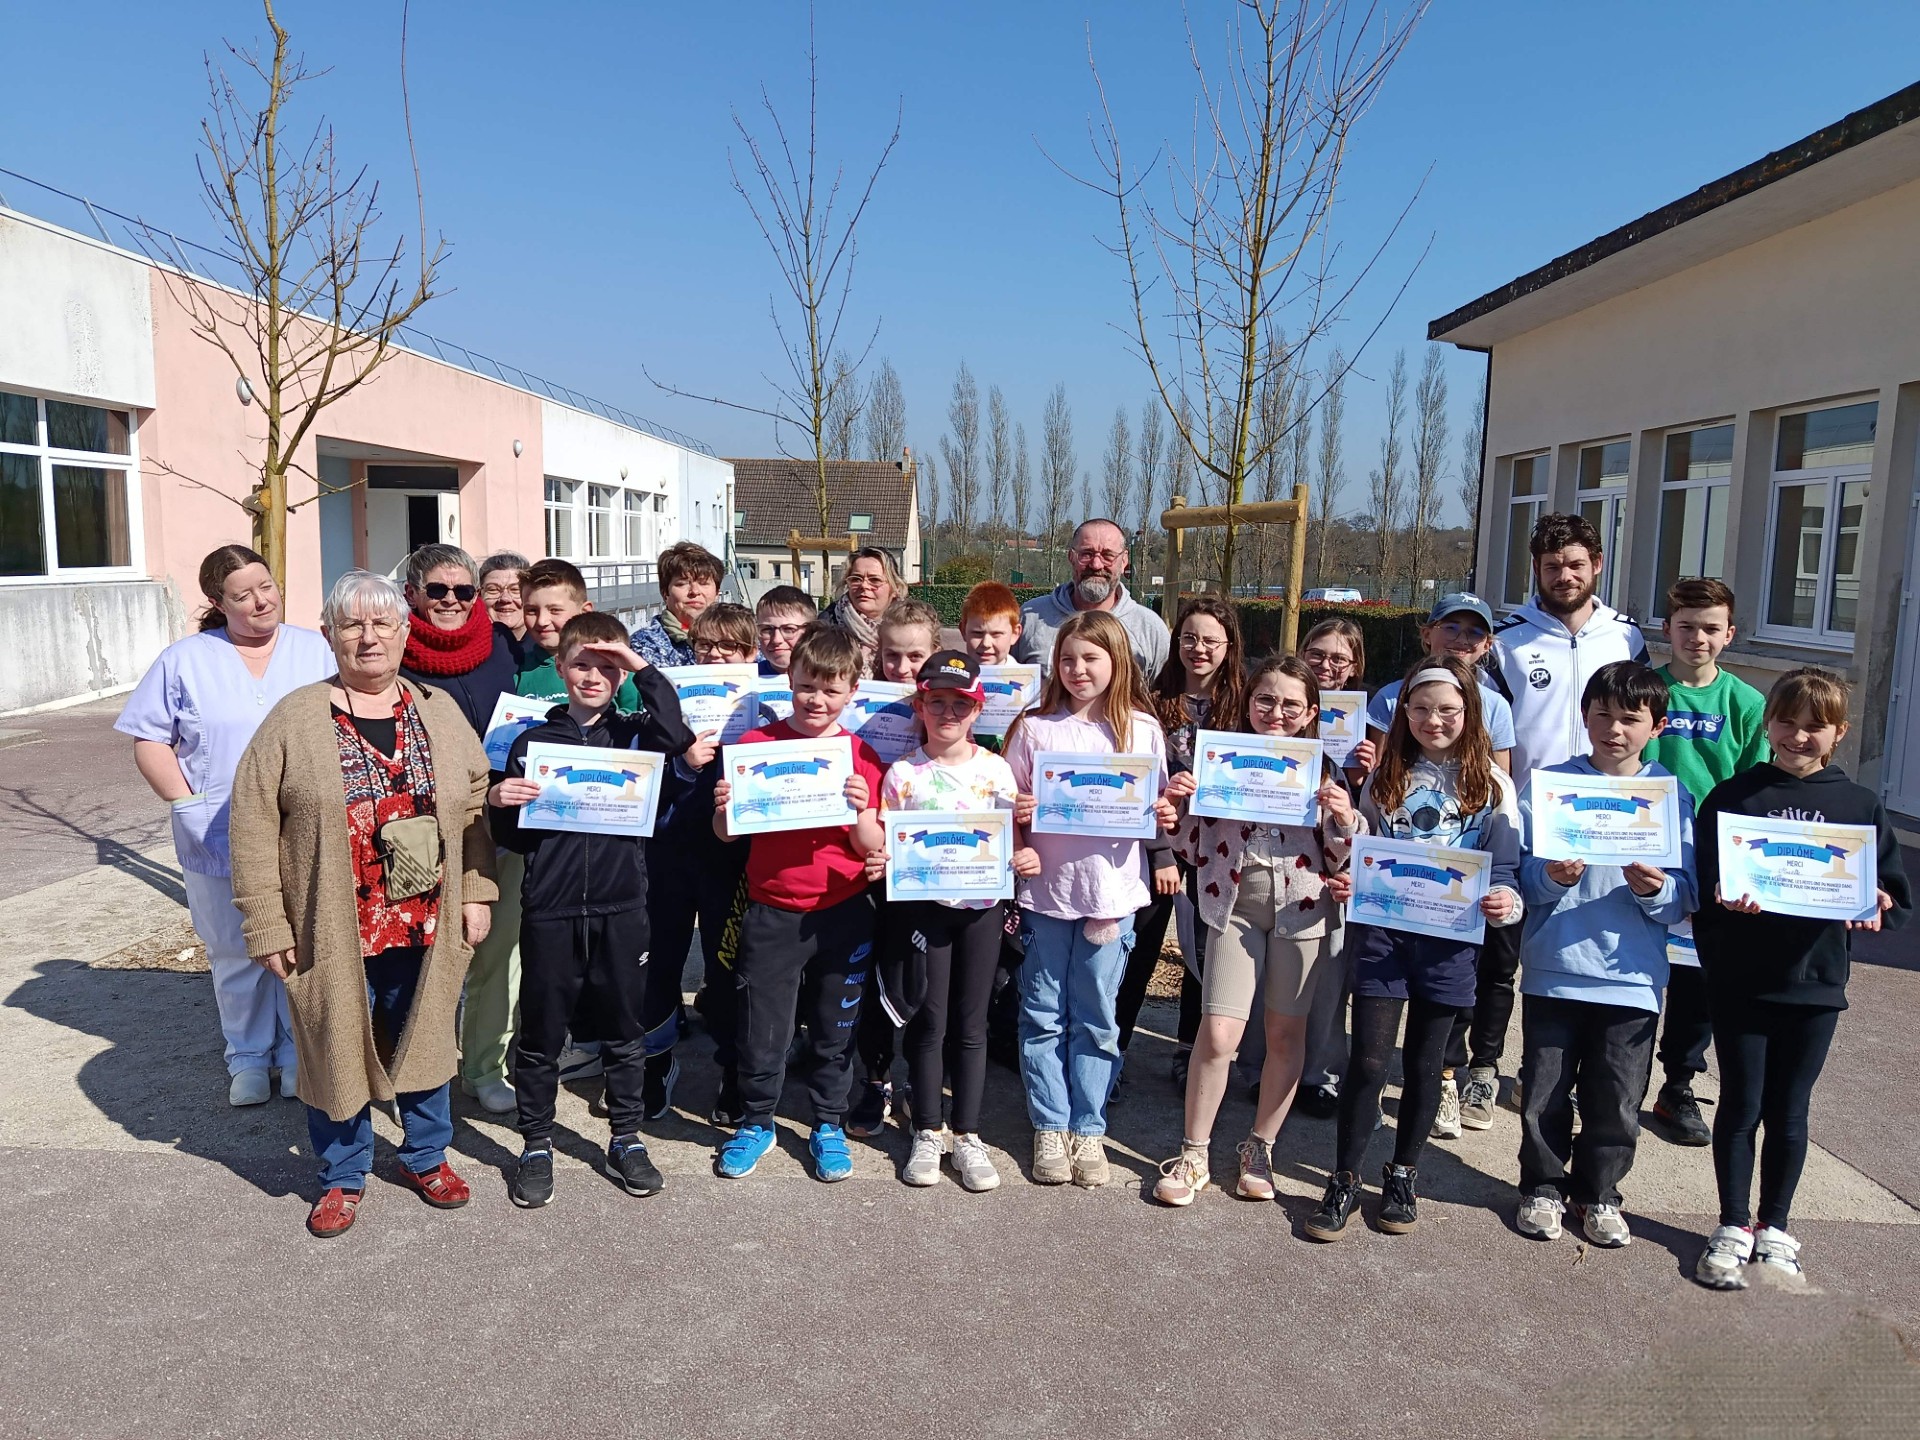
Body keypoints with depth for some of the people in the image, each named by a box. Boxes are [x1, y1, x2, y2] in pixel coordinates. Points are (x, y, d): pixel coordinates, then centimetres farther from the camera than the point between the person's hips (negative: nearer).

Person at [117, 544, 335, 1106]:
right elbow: (150, 742, 4)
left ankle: (299, 1053, 25)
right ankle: (248, 1058, 28)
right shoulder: (185, 660, 3)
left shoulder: (314, 650, 4)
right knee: (236, 956, 11)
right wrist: (188, 803, -8)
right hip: (220, 843, 0)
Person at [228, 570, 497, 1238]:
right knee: (336, 1051, 11)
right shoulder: (294, 720, -6)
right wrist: (267, 926, -8)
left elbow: (477, 807, 7)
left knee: (424, 1042, 16)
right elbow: (254, 826, -5)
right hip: (333, 933, -2)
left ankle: (426, 1157, 37)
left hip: (428, 928, 2)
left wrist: (477, 894, 1)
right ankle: (342, 1177, 32)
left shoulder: (440, 712, 4)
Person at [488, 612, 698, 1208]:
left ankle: (626, 1139, 29)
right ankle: (536, 1146, 27)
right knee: (541, 1036, 10)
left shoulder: (636, 733, 5)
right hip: (549, 910, 0)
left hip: (621, 906, 0)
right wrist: (498, 801, -14)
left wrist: (642, 666, -14)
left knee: (624, 1031, 12)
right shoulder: (532, 741, 4)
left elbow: (676, 736, -20)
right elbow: (514, 837, 7)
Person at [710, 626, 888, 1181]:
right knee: (760, 1028, 8)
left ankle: (828, 1125, 32)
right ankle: (756, 1122, 31)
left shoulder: (862, 756, 0)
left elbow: (873, 848, -2)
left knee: (834, 1030, 13)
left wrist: (859, 810, -20)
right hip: (771, 912, 0)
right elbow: (726, 834, 1)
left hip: (842, 914, 1)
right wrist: (724, 808, -20)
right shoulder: (755, 744, -2)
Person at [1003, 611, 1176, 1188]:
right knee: (1043, 1015, 7)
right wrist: (1018, 813, -13)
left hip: (1112, 889, 0)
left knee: (1096, 1020, 9)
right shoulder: (1035, 728, 1)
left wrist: (1164, 816, -10)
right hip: (1047, 887, 0)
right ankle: (1050, 1127, 21)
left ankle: (1088, 1129, 22)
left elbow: (1156, 807, 9)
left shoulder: (1142, 729, 3)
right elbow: (1011, 806, 5)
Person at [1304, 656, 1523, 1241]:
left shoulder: (1490, 783, 1)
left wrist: (1506, 901, -21)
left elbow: (1505, 865, -1)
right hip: (1381, 930, 1)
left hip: (1449, 937, 0)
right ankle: (1344, 1180, 14)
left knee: (1423, 1063, 11)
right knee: (1368, 1059, -2)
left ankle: (1403, 1176, 30)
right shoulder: (1386, 774, 7)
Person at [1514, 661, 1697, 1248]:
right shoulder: (1550, 783, 0)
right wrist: (1550, 877, -20)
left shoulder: (1672, 796, 3)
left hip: (1631, 977, 1)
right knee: (1546, 1092, 8)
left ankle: (1598, 1193, 31)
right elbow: (1519, 874, 0)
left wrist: (1657, 890, -18)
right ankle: (1542, 1187, 28)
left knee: (1617, 1100, 9)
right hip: (1552, 969, 0)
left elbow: (1686, 897, 2)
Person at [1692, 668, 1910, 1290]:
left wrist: (1877, 909, -14)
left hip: (1815, 983, 2)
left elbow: (1897, 895, 7)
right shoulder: (1733, 797, -2)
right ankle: (1734, 1227, 21)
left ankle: (1775, 1228, 29)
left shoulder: (1861, 807, 4)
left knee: (1788, 1113, 13)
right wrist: (1724, 897, -23)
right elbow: (1701, 880, -3)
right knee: (1740, 1107, 6)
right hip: (1740, 982, -1)